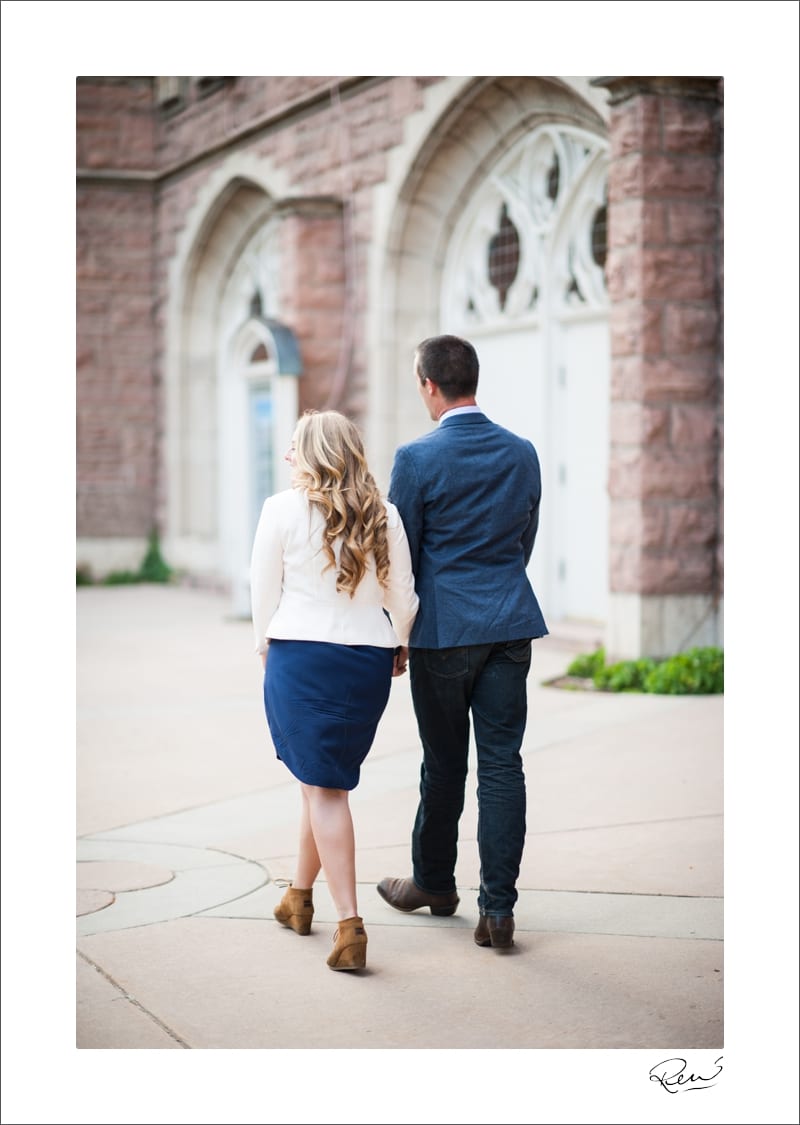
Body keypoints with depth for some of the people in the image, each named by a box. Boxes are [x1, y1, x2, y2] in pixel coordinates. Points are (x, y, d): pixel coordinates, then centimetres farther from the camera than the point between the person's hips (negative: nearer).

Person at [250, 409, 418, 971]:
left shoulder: (283, 509, -6)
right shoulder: (383, 515, 1)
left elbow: (264, 587, 1)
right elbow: (403, 596, 6)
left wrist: (267, 641, 19)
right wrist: (401, 645, 25)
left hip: (300, 653, -3)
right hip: (368, 659, 4)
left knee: (323, 786, -1)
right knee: (326, 778, 20)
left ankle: (351, 927, -9)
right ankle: (300, 897, 37)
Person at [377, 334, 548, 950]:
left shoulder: (417, 459, -10)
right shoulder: (523, 453, 5)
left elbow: (399, 553, -4)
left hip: (444, 629, -3)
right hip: (511, 627, 3)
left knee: (445, 765, 11)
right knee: (502, 765, 2)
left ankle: (434, 882, 31)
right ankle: (498, 909, 1)